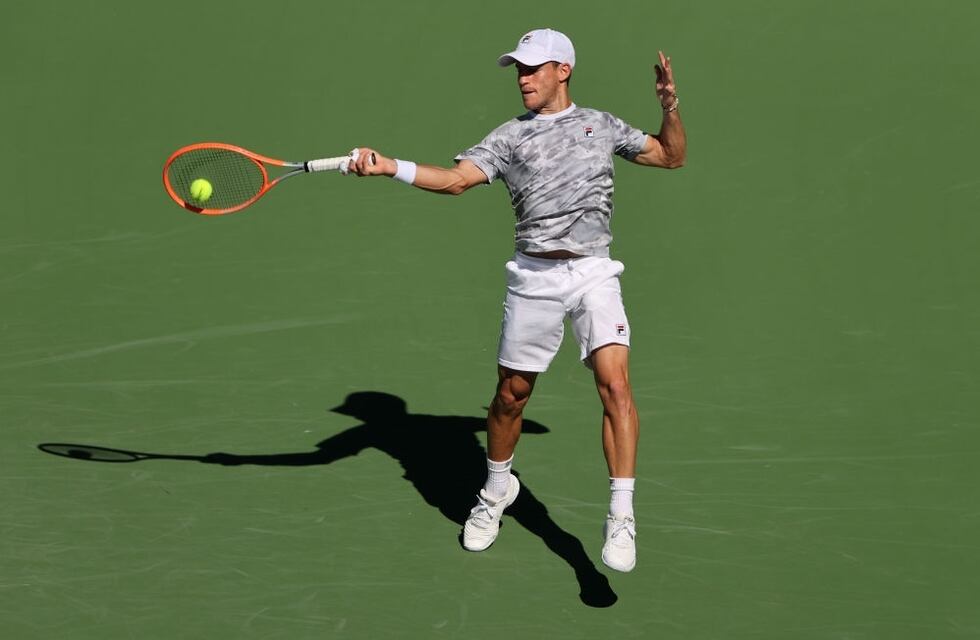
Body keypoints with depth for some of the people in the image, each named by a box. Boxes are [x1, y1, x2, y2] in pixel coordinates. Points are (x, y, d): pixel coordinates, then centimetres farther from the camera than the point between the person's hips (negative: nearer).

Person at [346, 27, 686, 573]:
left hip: (594, 273, -1)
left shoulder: (602, 125, 12)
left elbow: (672, 157, 20)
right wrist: (389, 167, -25)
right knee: (511, 393, 9)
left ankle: (621, 517, -17)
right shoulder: (510, 136, 6)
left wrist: (671, 107, 2)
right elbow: (457, 178, -10)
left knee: (614, 381, -18)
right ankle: (497, 490, 36)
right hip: (534, 277, 1)